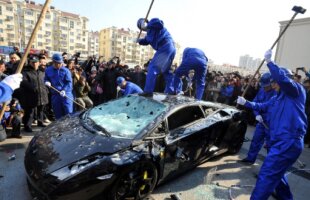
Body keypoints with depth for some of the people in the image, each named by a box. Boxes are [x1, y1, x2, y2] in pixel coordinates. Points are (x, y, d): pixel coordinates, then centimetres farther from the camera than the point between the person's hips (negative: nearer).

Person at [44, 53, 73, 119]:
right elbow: (46, 79, 21)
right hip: (55, 95, 4)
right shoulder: (48, 70, 8)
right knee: (58, 114, 12)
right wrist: (47, 82, -4)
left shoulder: (66, 71, -4)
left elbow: (69, 82, -7)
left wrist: (64, 90, -22)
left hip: (66, 95, -4)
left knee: (68, 112, -5)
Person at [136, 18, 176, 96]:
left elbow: (160, 23, -18)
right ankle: (170, 90, 21)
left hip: (165, 48, -10)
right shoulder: (150, 32, 27)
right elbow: (146, 41, 25)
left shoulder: (152, 22, 2)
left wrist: (148, 25, -8)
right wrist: (139, 40, 7)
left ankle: (148, 91, -13)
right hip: (171, 48, 10)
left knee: (152, 68, -9)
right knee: (166, 70, 19)